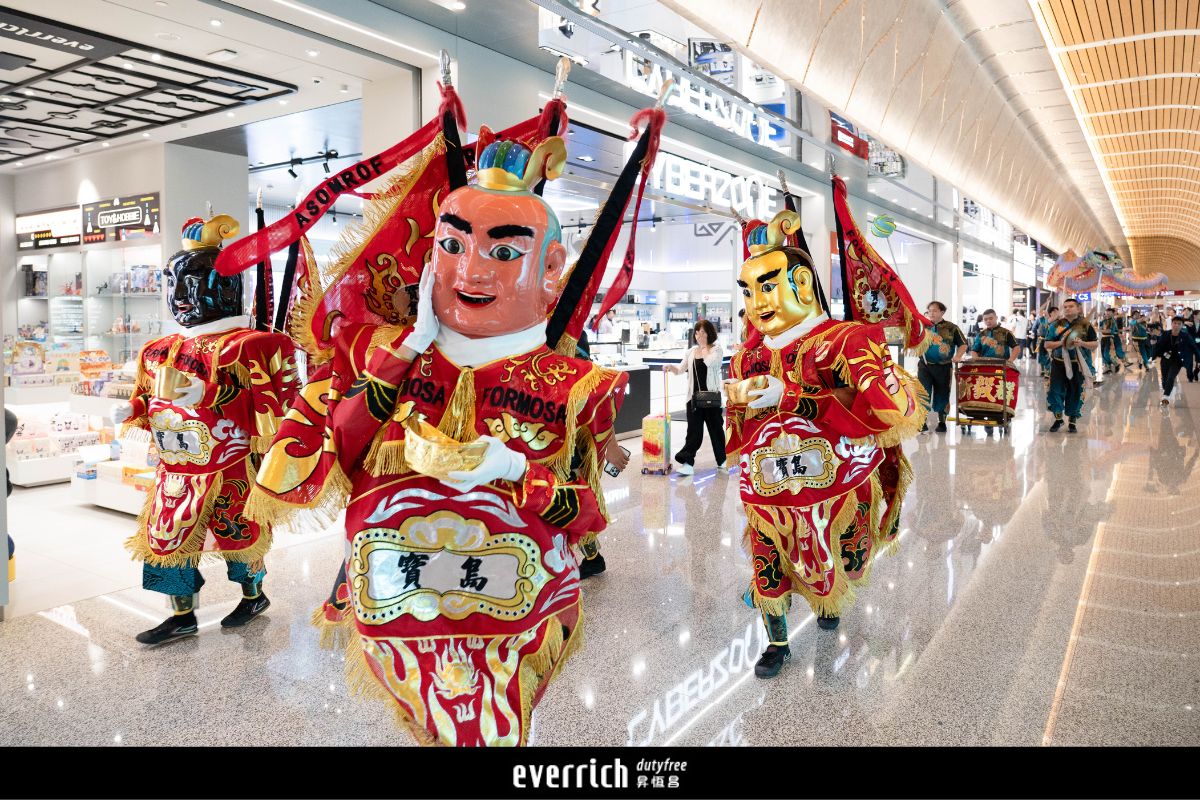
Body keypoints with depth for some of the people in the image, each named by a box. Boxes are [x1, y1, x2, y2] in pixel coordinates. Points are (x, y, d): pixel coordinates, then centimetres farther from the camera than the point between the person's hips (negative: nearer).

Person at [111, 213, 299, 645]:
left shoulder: (243, 346, -15)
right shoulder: (159, 352, 10)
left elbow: (266, 398, -24)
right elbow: (150, 400, 19)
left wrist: (206, 392, -28)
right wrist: (130, 411, 2)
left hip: (231, 467, -7)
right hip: (176, 468, 7)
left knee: (237, 533, 7)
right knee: (168, 536, 10)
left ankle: (254, 595, 32)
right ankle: (183, 615, 25)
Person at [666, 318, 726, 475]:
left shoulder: (717, 349, 1)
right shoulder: (691, 352, 12)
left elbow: (710, 362, -18)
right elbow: (681, 369, 5)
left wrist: (704, 347, -5)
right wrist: (671, 367, -16)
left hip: (712, 395, -3)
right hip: (694, 396, 3)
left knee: (715, 427, 8)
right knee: (694, 430, -4)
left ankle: (722, 460, 24)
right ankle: (687, 463, -10)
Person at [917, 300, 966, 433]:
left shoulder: (951, 328, 2)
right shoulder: (922, 326, 6)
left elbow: (963, 344, 5)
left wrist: (957, 357, -11)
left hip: (944, 367, 0)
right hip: (925, 366, 0)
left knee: (942, 395, 9)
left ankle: (942, 422, 24)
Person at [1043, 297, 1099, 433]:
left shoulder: (1086, 325, 3)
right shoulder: (1056, 325, 5)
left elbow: (1096, 344, 2)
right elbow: (1047, 344, 4)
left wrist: (1082, 343, -16)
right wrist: (1061, 343, -14)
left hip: (1078, 365, -1)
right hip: (1059, 363, 1)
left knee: (1076, 392, 4)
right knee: (1055, 390, 0)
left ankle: (1072, 421, 17)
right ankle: (1058, 418, 16)